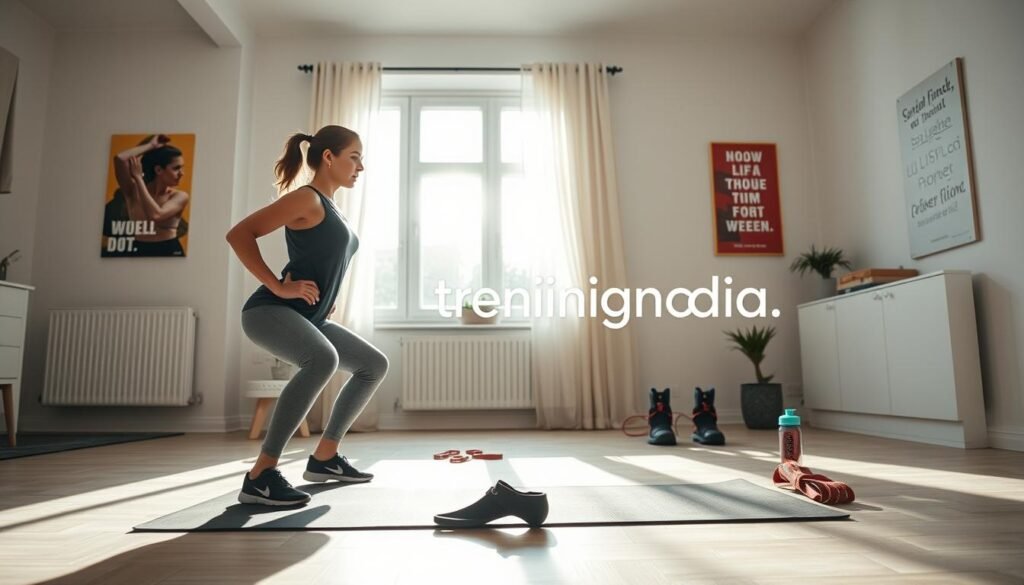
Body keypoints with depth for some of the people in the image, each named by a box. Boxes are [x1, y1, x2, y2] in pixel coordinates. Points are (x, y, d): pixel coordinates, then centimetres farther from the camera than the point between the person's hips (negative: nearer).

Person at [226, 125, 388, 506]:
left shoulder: (331, 209, 18)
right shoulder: (307, 198, -9)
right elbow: (239, 234, -17)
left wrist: (325, 300, 18)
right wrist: (279, 287, -19)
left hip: (308, 317, 10)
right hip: (269, 311, -10)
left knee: (374, 364, 13)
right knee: (323, 359, -37)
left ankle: (324, 457, 17)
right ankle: (260, 476, -29)